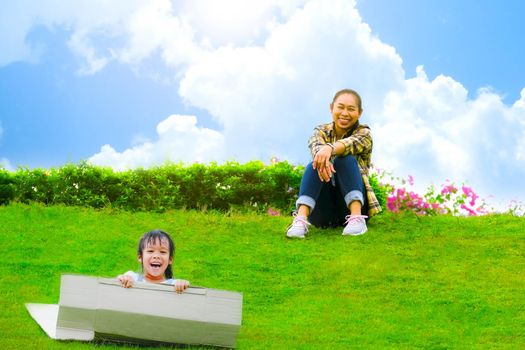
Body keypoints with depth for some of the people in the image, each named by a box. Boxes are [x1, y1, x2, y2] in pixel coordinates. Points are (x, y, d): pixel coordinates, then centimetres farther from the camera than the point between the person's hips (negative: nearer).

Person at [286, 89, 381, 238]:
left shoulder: (363, 133, 2)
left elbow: (351, 143, -24)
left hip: (351, 204, -1)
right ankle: (300, 220, -43)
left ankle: (357, 218, -38)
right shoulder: (321, 131, 6)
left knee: (347, 160, -25)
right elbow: (316, 147, -19)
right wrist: (322, 158, -45)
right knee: (314, 166, -26)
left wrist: (330, 148, -48)